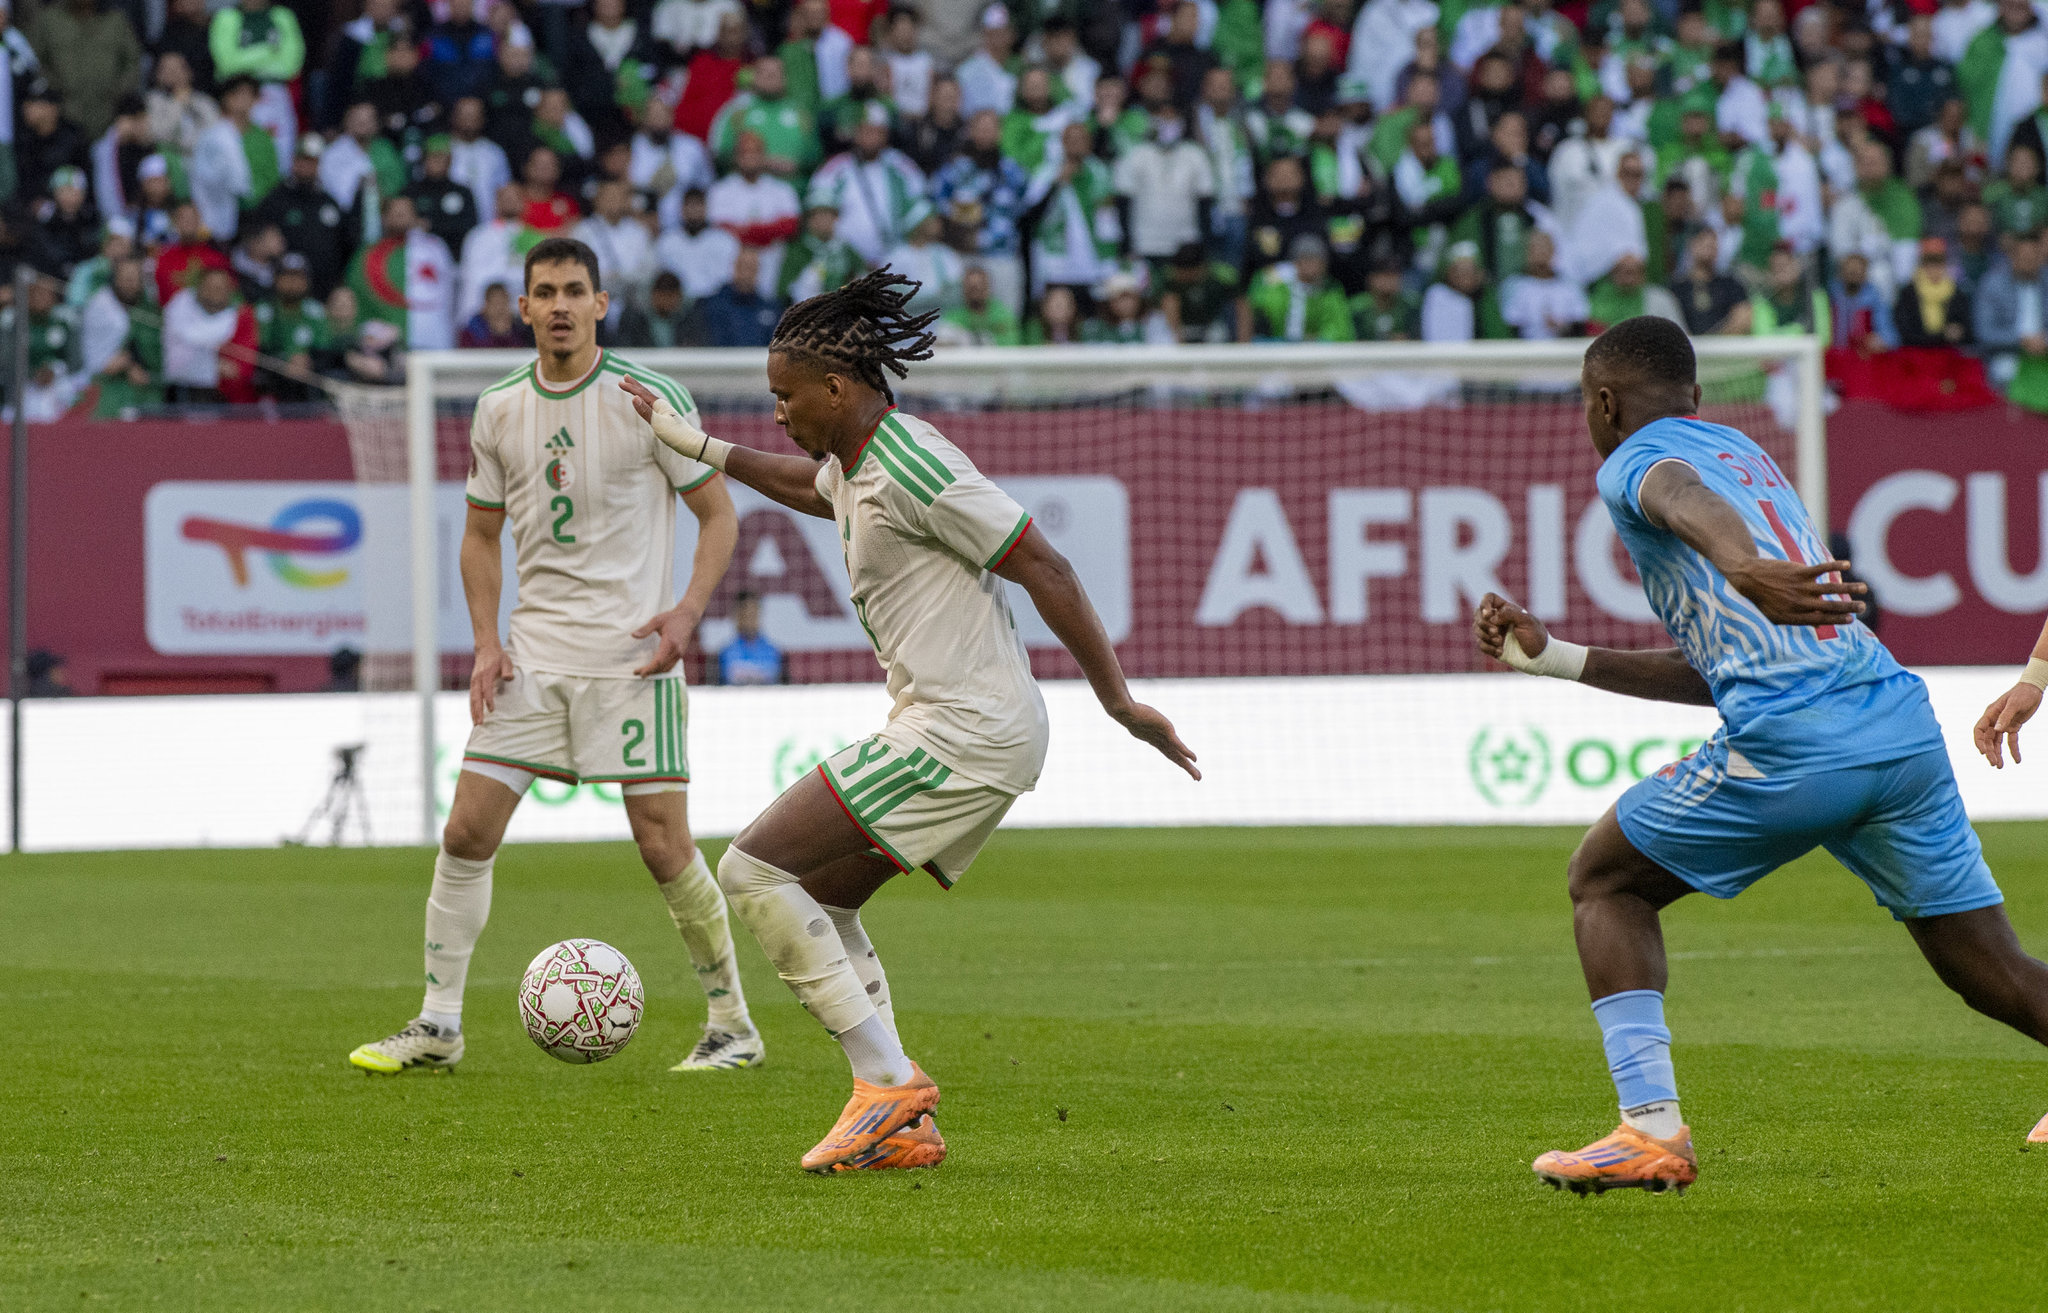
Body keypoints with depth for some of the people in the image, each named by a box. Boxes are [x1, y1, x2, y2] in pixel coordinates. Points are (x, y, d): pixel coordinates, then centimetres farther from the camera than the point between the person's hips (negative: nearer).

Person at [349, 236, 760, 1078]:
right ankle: (438, 1025, 6)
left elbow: (718, 513, -1)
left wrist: (687, 611, -16)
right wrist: (487, 643, 4)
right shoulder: (498, 410, 6)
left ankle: (732, 1025, 7)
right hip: (533, 656, 4)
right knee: (467, 829, -2)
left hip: (631, 658, -4)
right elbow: (481, 532, 17)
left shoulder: (649, 400, -7)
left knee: (663, 845, -7)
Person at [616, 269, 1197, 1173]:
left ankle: (888, 1080, -11)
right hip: (950, 730, 10)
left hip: (963, 737, -10)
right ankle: (901, 1125, 10)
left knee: (755, 869, -10)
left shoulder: (909, 470, -17)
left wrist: (1117, 699, -15)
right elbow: (810, 487, 40)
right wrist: (692, 442, 41)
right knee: (820, 904, 17)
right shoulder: (854, 463, 13)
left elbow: (1042, 568, -17)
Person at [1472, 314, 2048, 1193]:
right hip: (1903, 725, 7)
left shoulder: (1633, 462, 7)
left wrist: (1743, 567, -44)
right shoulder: (1749, 456, 32)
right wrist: (1551, 656, 38)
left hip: (1791, 743, -7)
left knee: (1605, 880, 14)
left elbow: (1684, 501, -21)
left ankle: (1652, 1130, 2)